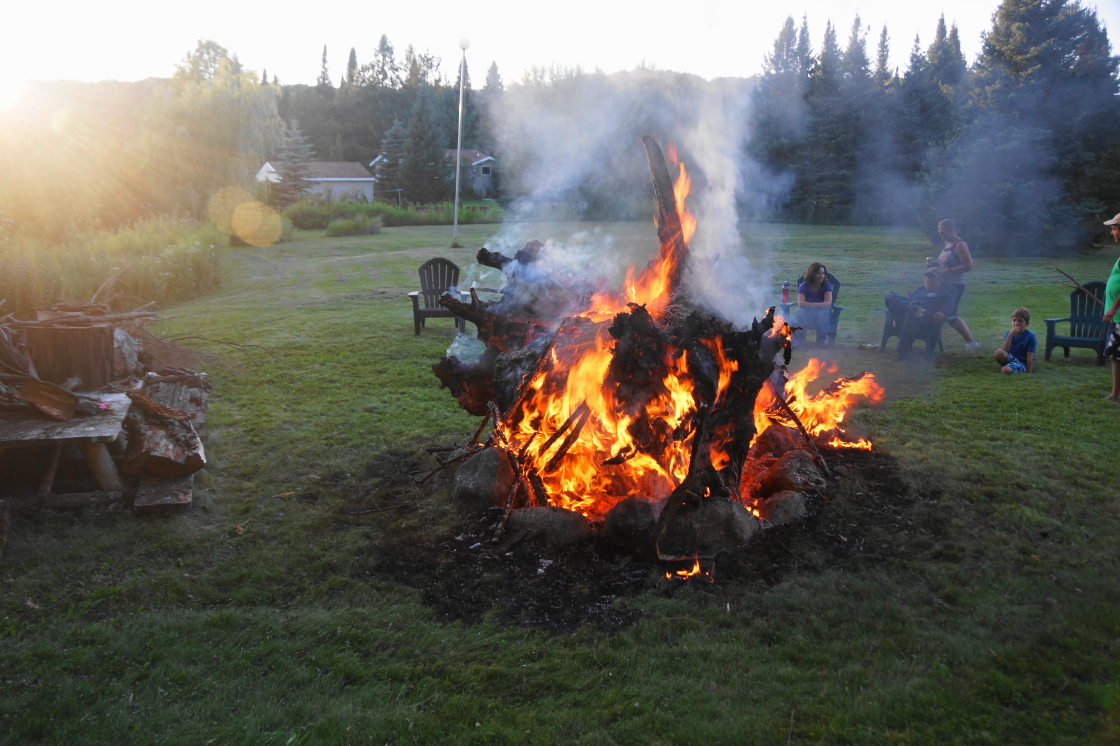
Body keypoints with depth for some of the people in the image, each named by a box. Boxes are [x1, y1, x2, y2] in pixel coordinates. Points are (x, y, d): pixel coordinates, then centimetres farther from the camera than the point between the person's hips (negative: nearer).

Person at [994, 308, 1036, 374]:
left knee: (1006, 370, -36)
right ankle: (1007, 366, -1)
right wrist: (1010, 334, -25)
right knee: (999, 352, -28)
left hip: (1022, 362, -5)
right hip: (1011, 358, 5)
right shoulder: (1009, 333, -2)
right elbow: (1005, 350, -18)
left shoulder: (1030, 336, -14)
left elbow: (1029, 358, -14)